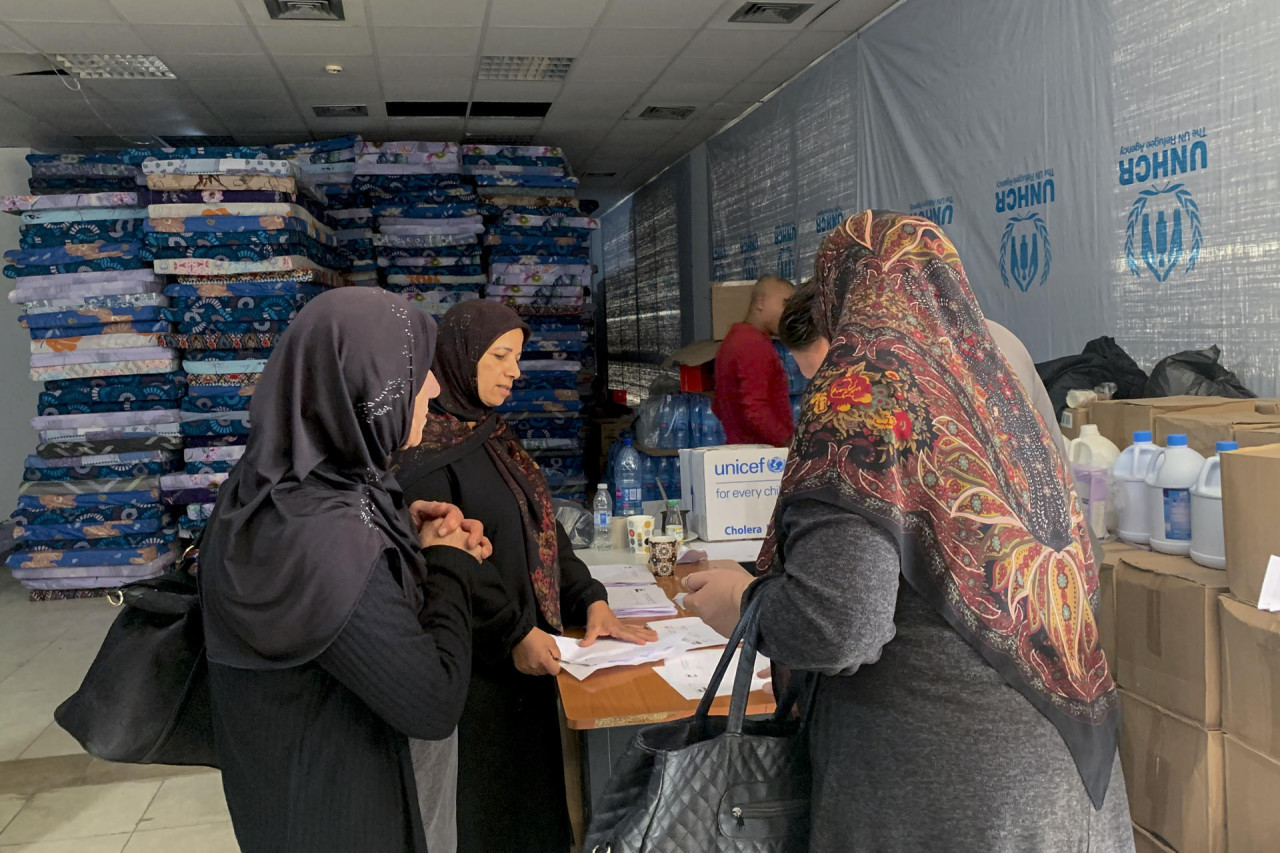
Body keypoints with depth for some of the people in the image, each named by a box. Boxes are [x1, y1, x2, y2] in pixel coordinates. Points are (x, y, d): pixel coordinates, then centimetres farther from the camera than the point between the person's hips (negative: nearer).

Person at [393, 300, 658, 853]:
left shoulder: (492, 435, 11)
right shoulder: (427, 451, -17)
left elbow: (542, 528, 9)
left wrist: (591, 600, -2)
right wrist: (513, 635, -24)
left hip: (527, 661, 8)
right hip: (476, 672, -8)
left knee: (530, 796, 20)